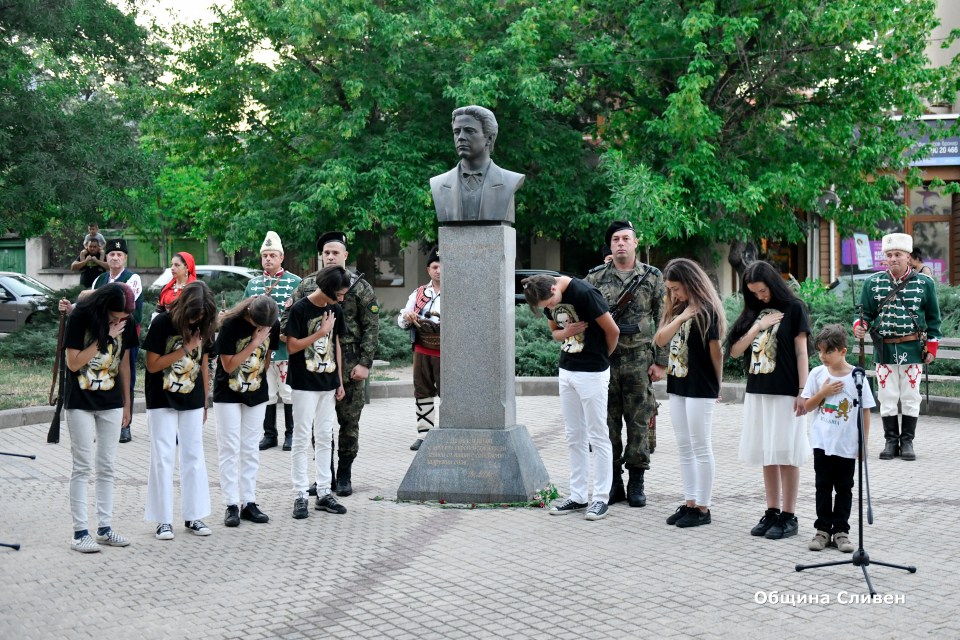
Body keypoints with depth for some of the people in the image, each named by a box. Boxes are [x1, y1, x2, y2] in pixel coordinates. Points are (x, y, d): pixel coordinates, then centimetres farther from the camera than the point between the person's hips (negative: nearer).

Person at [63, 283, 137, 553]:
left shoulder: (126, 323, 0)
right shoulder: (80, 318, -13)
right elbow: (73, 363, -16)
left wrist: (127, 403, 12)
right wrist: (104, 337, -20)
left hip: (111, 404, 4)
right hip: (81, 404, -4)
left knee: (107, 468, 8)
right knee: (82, 468, -2)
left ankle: (104, 528, 14)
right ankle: (80, 532, 3)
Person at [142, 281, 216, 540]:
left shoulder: (203, 326, 2)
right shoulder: (162, 323, -12)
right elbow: (152, 365, -13)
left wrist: (205, 403, 11)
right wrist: (185, 349, -17)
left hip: (192, 402, 4)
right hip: (162, 402, -4)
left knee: (194, 457, 6)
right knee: (163, 458, -2)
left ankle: (193, 516, 15)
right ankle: (163, 520, 5)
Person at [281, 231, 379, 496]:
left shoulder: (360, 287, 1)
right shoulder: (307, 286, 8)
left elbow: (371, 328, -2)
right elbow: (289, 317, 12)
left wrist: (365, 363, -10)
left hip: (350, 364, -2)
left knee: (349, 422, 4)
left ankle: (345, 476, 15)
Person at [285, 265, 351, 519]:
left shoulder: (335, 310, 7)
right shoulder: (300, 309, -11)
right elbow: (292, 346, -14)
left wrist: (340, 381, 13)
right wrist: (321, 332, -16)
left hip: (328, 384, 6)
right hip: (305, 384, -6)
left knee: (324, 438, 9)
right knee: (302, 439, -2)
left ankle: (324, 493, 15)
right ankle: (300, 495, 3)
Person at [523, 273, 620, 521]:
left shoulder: (584, 293, -20)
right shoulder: (549, 300, 2)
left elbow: (612, 330, -13)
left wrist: (602, 357, 5)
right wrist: (565, 332, -7)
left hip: (593, 373, -7)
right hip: (567, 371, 7)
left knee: (598, 437, -1)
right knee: (575, 438, 10)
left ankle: (601, 498, 6)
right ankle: (578, 496, 17)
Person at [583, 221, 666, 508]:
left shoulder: (652, 277, 5)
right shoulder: (596, 277, 7)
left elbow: (664, 322, 5)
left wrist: (661, 362, -1)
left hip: (639, 360, -1)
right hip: (604, 358, 1)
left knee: (640, 421, 2)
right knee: (607, 421, 4)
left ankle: (636, 483, 11)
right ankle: (613, 481, 14)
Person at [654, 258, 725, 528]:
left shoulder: (706, 310, -12)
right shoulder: (677, 309, 11)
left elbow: (715, 351, -9)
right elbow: (660, 340, 2)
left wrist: (717, 385, 0)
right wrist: (680, 318, -10)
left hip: (700, 389, -8)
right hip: (678, 385, 8)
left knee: (701, 448, -1)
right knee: (684, 448, 12)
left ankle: (703, 508, 6)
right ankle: (690, 503, 19)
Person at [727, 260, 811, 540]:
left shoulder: (793, 308, -1)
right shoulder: (753, 313, 13)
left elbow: (801, 351, -4)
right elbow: (735, 351, 7)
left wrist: (802, 391, -10)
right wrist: (758, 327, -5)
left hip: (785, 392, -5)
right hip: (757, 391, 5)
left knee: (786, 455, -2)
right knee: (767, 455, 9)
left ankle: (789, 516, 4)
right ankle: (772, 512, 17)